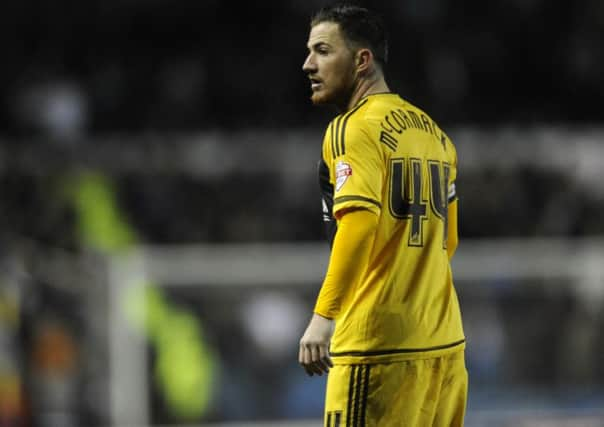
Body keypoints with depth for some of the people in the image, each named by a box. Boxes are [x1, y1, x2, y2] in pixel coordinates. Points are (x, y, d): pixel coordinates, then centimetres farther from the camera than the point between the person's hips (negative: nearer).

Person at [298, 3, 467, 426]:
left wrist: (324, 316, -26)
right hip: (445, 342, 8)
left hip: (379, 346, -8)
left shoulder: (354, 128, -8)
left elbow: (358, 222, -23)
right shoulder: (432, 132, 17)